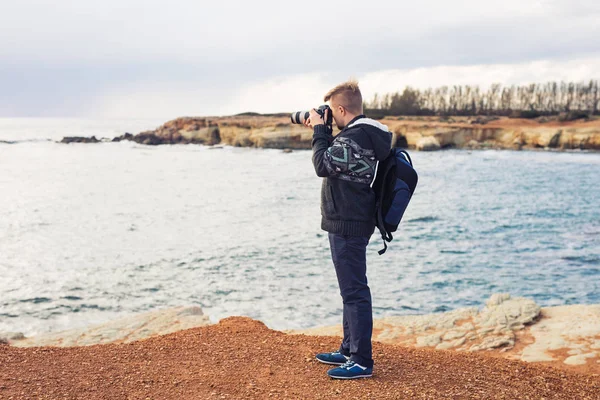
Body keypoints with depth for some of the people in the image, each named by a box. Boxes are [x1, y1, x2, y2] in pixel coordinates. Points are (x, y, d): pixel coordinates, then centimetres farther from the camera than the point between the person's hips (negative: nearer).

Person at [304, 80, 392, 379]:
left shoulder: (355, 136, -19)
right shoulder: (365, 133, 13)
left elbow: (323, 165, -21)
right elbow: (336, 159, 23)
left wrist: (319, 130, -10)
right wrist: (320, 131, 13)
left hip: (347, 225, -11)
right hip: (352, 222, 11)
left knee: (354, 291, -6)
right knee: (351, 290, 18)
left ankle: (362, 361, 0)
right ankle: (349, 350, 30)